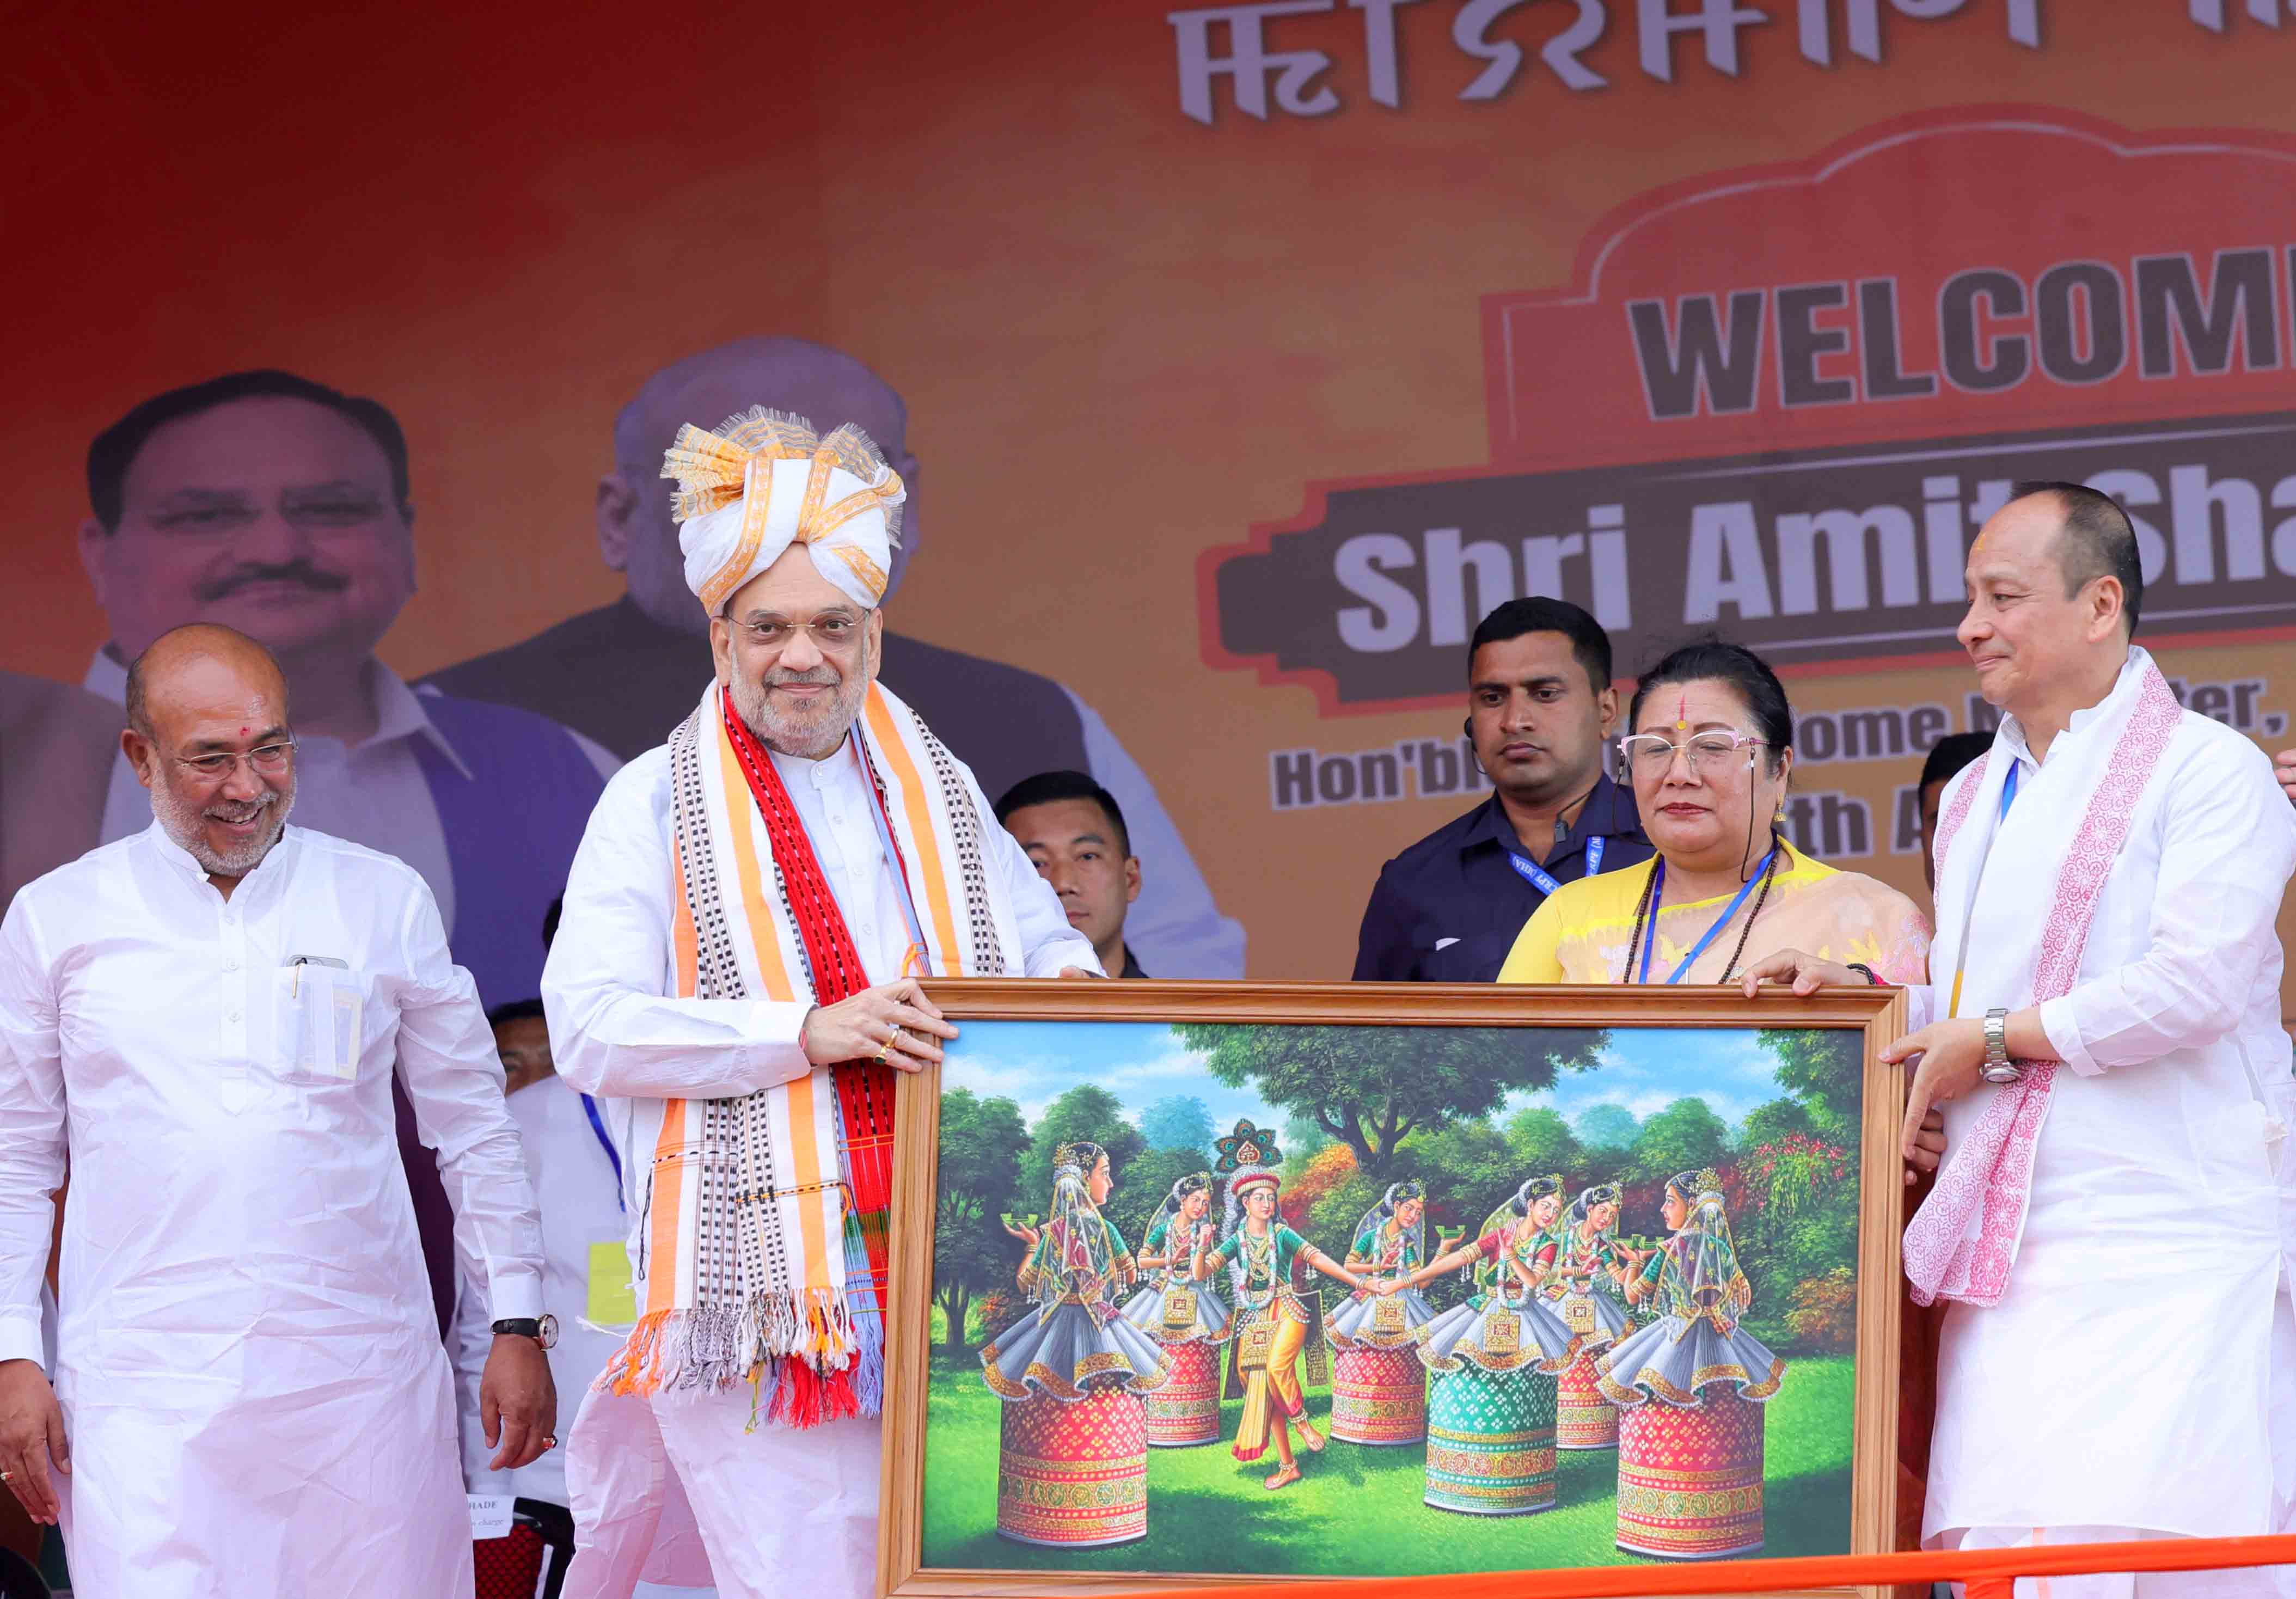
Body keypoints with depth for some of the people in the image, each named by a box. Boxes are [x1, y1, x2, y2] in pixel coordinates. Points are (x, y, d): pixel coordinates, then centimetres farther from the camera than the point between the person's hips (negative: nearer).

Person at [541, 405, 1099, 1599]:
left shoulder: (938, 790, 18)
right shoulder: (659, 802, 4)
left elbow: (1048, 948, 28)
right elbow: (588, 1028, -7)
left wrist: (1070, 985, 2)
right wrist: (811, 1031, -15)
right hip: (762, 1270, -4)